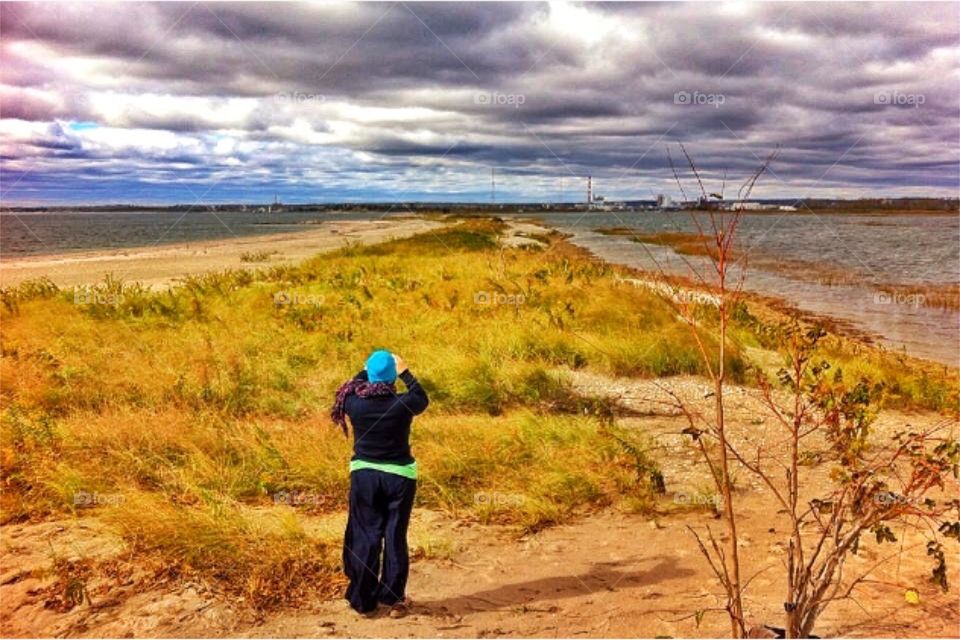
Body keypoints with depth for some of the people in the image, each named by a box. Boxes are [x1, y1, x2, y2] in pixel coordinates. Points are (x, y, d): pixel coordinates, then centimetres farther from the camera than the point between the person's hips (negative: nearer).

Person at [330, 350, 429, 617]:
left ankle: (363, 599, 18)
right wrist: (405, 372, 15)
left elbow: (350, 388, 12)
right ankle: (394, 598, 16)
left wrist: (368, 370, 18)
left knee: (365, 536, 10)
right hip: (399, 476, -1)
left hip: (364, 475, 1)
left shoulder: (354, 402, -12)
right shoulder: (403, 404, -15)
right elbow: (422, 399, 8)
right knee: (395, 536, 8)